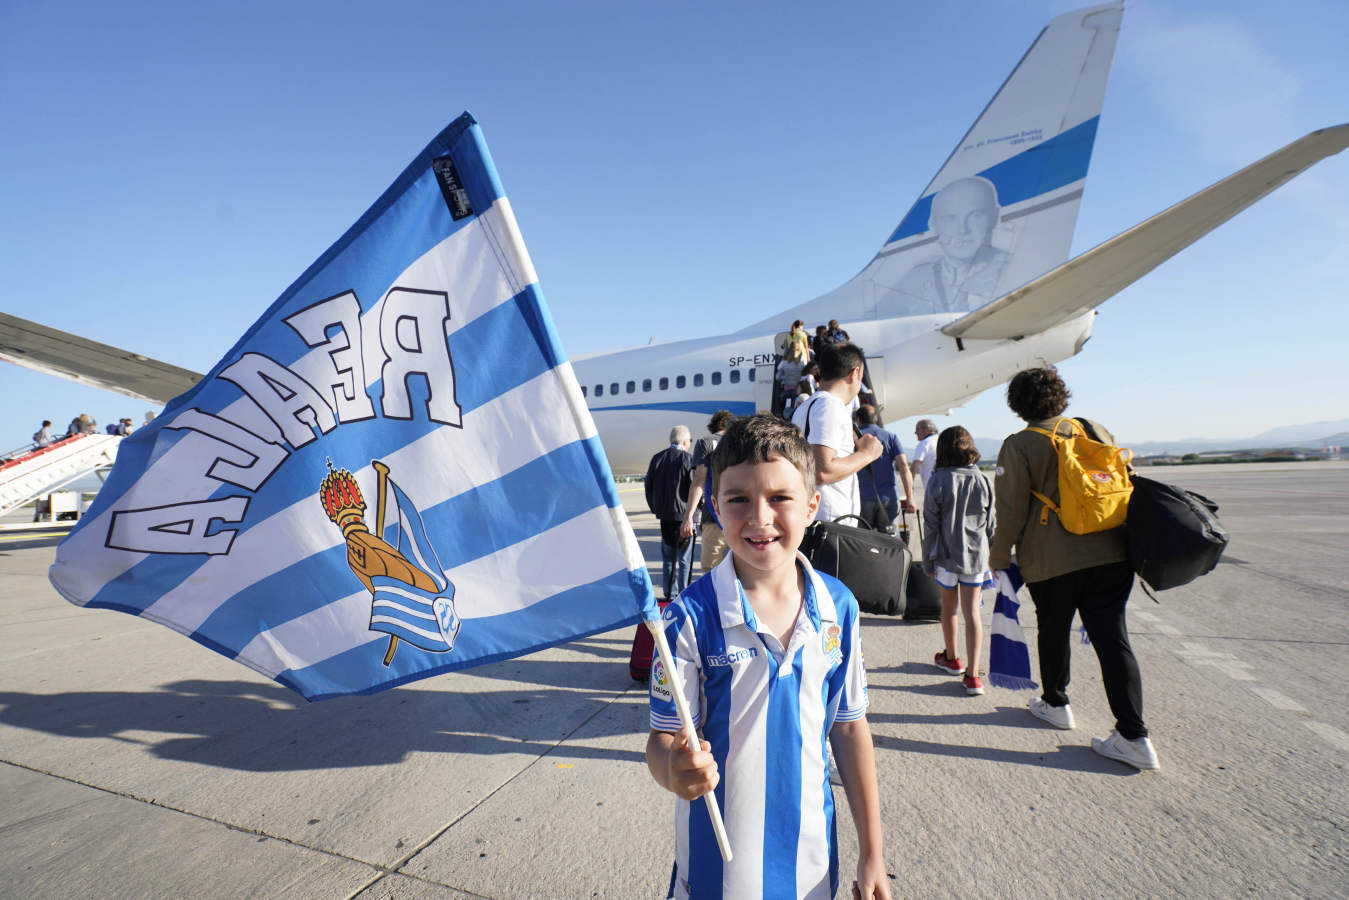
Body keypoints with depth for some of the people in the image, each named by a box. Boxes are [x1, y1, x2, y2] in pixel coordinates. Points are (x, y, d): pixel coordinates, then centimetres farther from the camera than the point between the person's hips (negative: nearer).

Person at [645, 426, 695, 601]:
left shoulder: (657, 458, 6)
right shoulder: (687, 459, -9)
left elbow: (648, 486, 10)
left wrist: (655, 508, 18)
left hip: (664, 515, 5)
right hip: (683, 514, -4)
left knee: (668, 558, 14)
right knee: (684, 559, 4)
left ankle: (669, 594, 19)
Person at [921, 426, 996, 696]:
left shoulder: (938, 481, -11)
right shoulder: (983, 481, -2)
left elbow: (931, 527, -7)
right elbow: (991, 524, 5)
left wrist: (927, 562, 3)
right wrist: (990, 557, 18)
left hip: (947, 555, -2)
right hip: (976, 555, 2)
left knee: (948, 607, 17)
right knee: (972, 612, 6)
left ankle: (952, 659, 35)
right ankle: (972, 675, 4)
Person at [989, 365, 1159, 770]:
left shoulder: (1018, 446, -7)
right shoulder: (1097, 430, 10)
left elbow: (1011, 513, -8)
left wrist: (999, 559, 3)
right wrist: (1128, 542, 28)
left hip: (1052, 562, -4)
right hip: (1111, 555, 4)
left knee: (1053, 633, 16)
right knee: (1112, 637, 5)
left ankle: (1055, 704, 34)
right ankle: (1134, 735, 3)